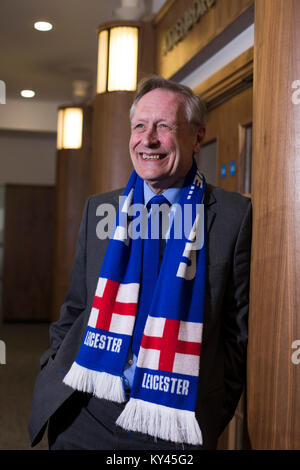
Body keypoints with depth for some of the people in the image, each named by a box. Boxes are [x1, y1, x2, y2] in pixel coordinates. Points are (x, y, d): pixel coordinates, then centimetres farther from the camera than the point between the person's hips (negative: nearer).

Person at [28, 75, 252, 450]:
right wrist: (55, 383, 4)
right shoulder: (99, 209, 6)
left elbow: (240, 328, -2)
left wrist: (213, 416, -6)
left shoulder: (236, 216, -4)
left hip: (174, 427, -2)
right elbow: (75, 310, 12)